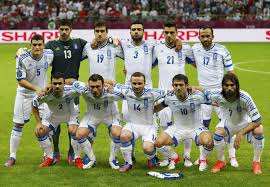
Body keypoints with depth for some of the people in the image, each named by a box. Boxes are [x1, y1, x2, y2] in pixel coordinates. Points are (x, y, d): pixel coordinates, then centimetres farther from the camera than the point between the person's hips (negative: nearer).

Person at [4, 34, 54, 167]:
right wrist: (36, 88, -33)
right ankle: (12, 157, 10)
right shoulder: (22, 59, -21)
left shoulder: (49, 55, -11)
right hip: (24, 94, -2)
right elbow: (21, 81, -21)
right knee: (18, 124, 0)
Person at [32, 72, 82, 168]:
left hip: (70, 114, -2)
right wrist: (39, 122, -15)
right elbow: (34, 106, -13)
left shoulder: (71, 91, -37)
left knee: (74, 131, -27)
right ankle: (50, 158, 12)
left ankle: (77, 158, -4)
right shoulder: (45, 95, -32)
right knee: (39, 132, -9)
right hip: (53, 115, 2)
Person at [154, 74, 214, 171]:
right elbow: (157, 108, 6)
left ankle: (203, 159, 5)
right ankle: (173, 158, 17)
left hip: (196, 127, -3)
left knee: (208, 142, -34)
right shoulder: (169, 98, -14)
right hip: (177, 128, 3)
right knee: (158, 142, -19)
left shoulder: (197, 96, -22)